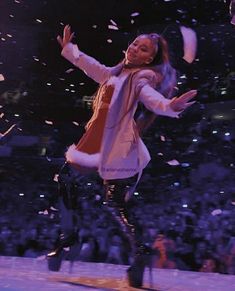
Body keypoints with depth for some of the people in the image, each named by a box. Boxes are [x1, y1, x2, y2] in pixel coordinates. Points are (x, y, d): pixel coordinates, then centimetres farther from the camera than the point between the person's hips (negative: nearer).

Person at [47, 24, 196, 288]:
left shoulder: (143, 77, -7)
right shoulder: (117, 72, 16)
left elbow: (150, 96, -28)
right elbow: (93, 67, 33)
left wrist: (169, 106, -52)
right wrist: (68, 48, 45)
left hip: (117, 146, -9)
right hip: (96, 140, 9)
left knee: (115, 203, -13)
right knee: (65, 178, 18)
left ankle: (139, 252, -5)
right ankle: (68, 236, 31)